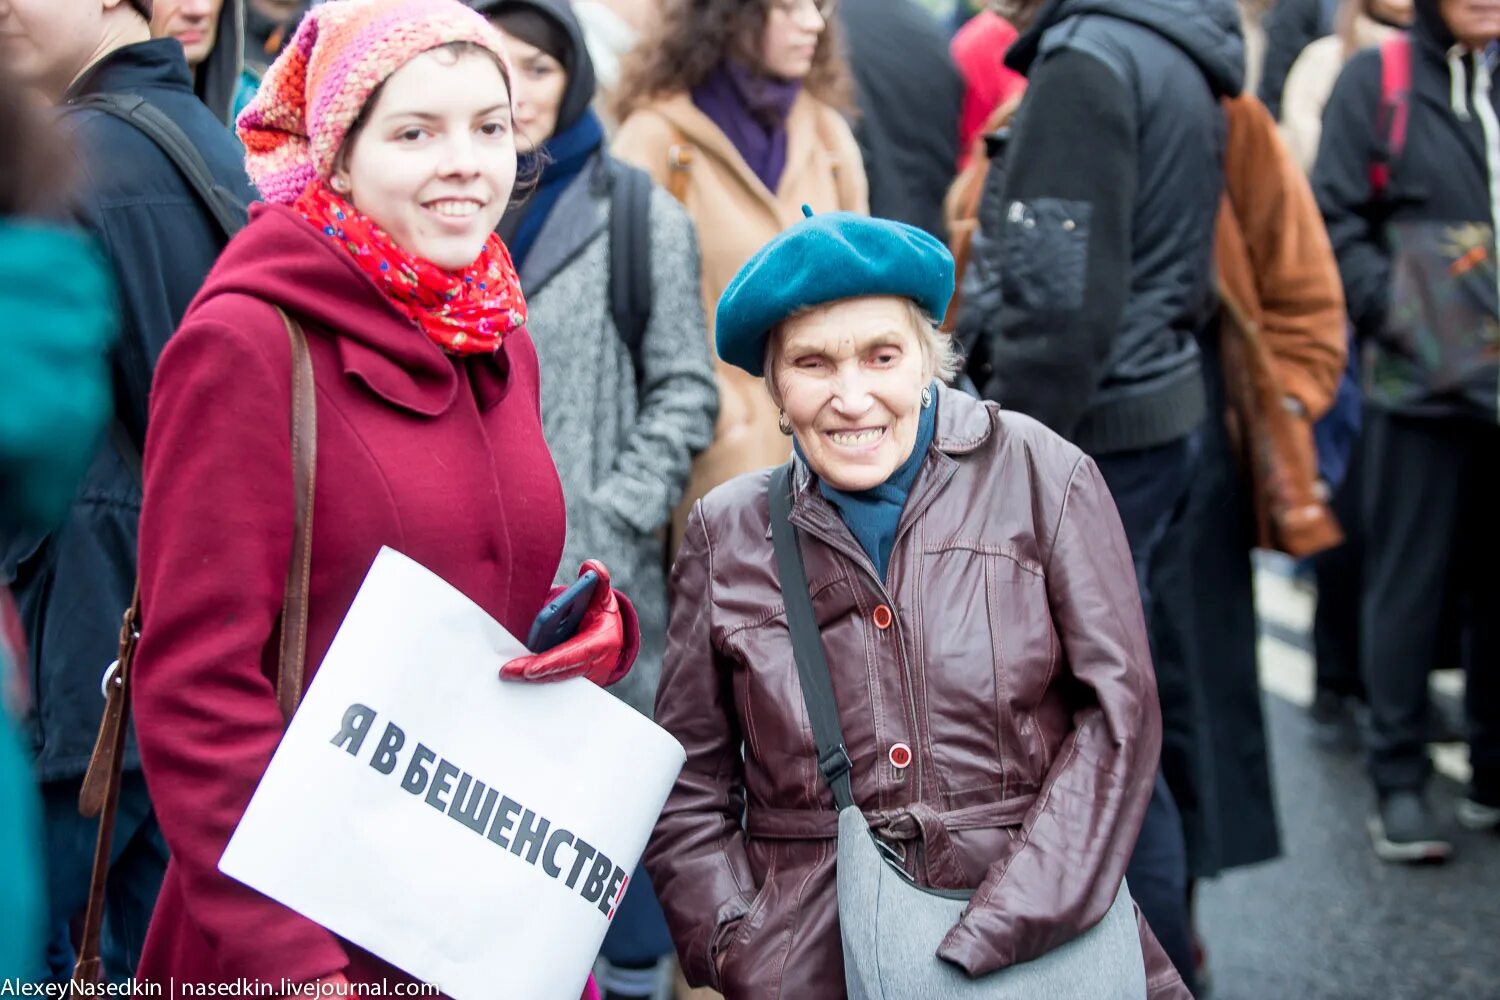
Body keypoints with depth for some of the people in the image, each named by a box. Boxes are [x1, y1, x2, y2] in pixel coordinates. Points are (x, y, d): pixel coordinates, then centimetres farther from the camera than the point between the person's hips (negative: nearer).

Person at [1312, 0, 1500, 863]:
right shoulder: (1377, 82, -2)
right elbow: (1337, 222, -5)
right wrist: (1395, 315, -14)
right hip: (1424, 384, -4)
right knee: (1410, 582, 2)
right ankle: (1400, 783, 10)